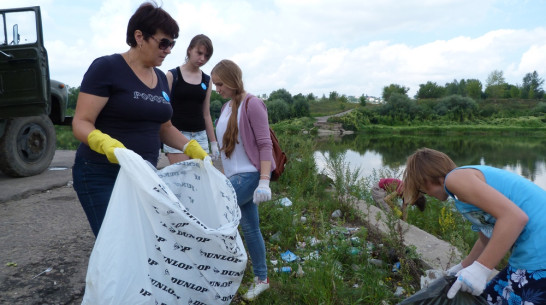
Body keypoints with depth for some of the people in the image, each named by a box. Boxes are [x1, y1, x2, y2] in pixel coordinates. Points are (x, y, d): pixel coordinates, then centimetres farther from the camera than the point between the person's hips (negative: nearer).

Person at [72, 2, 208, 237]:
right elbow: (81, 123, -14)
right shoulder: (106, 68, -10)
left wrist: (191, 148, 3)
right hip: (102, 176, -6)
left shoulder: (160, 78, 10)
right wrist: (105, 143, -34)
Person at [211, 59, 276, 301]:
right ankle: (261, 278, 25)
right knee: (249, 228, 12)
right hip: (235, 176, 8)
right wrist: (221, 175, 17)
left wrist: (264, 182, -23)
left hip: (250, 174, -8)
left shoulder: (252, 104, -11)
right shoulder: (226, 107, 12)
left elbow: (265, 145, -16)